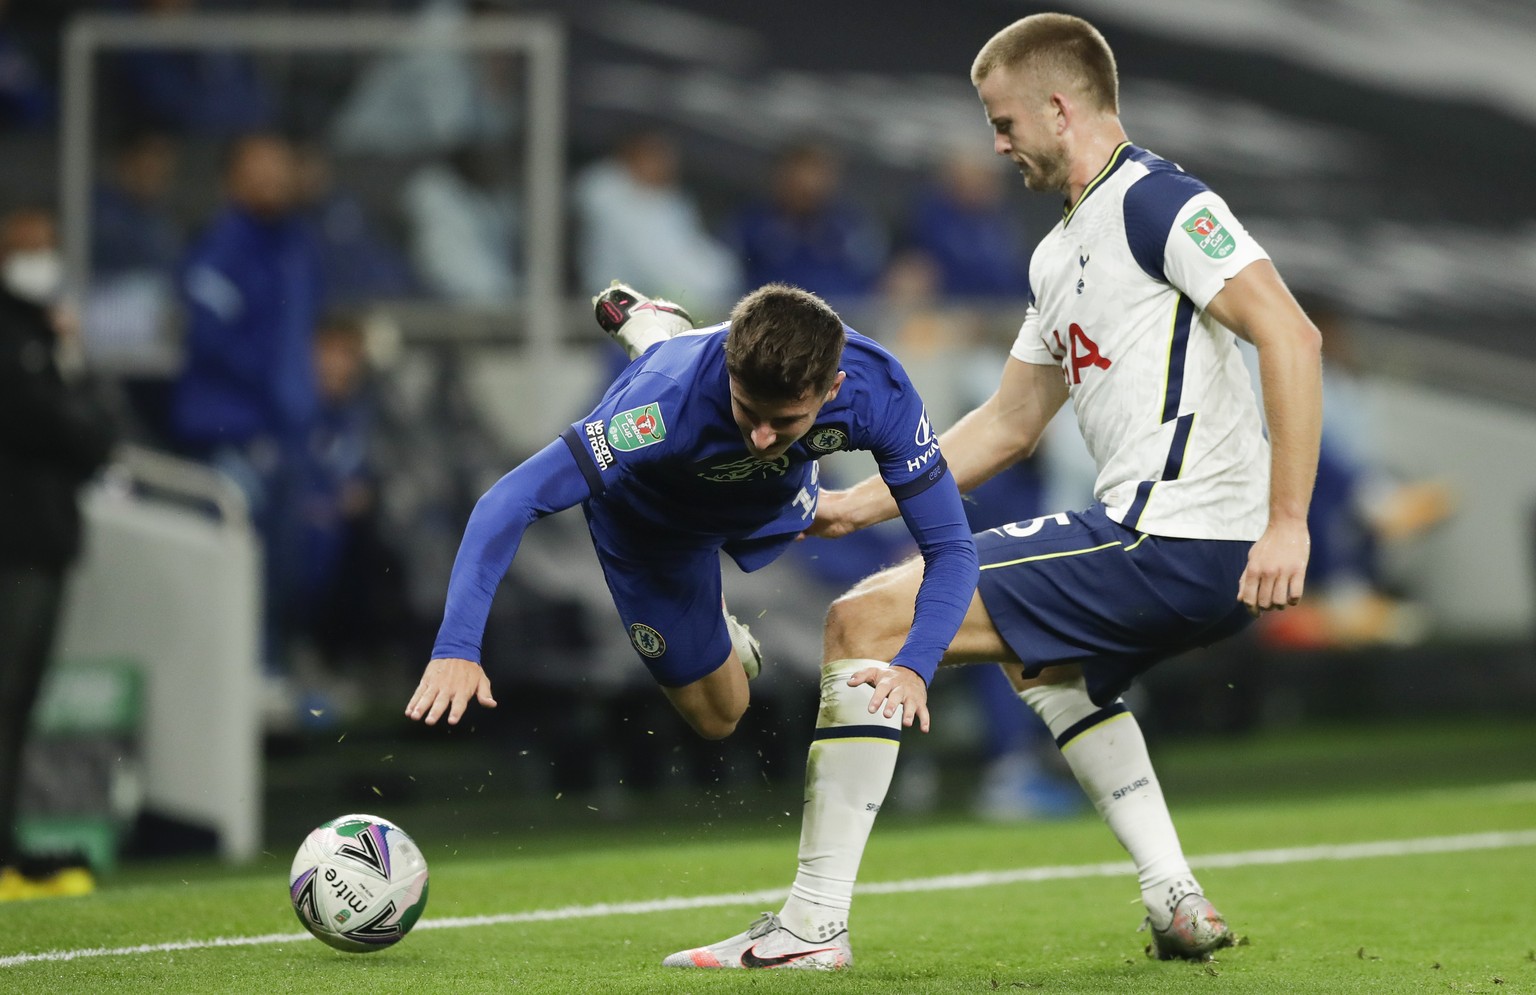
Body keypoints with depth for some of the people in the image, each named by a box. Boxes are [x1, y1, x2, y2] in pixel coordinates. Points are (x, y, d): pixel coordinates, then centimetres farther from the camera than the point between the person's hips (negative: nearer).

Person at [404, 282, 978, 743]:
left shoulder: (878, 391, -42)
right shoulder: (668, 403, -50)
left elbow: (950, 547, -35)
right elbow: (511, 503, -48)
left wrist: (912, 667, -52)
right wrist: (456, 648, -59)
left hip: (773, 495, 4)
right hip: (649, 512, -4)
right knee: (716, 716, 15)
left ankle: (652, 330, 50)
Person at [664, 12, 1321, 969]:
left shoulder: (1157, 202, -10)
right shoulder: (1062, 252, 21)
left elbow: (1291, 335, -20)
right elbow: (1007, 425, 28)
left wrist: (1287, 522, -25)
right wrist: (861, 503, 24)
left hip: (1175, 541, -11)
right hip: (1171, 550, 11)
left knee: (866, 620, -9)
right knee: (1045, 657, 41)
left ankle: (813, 924, -6)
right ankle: (1179, 904, 27)